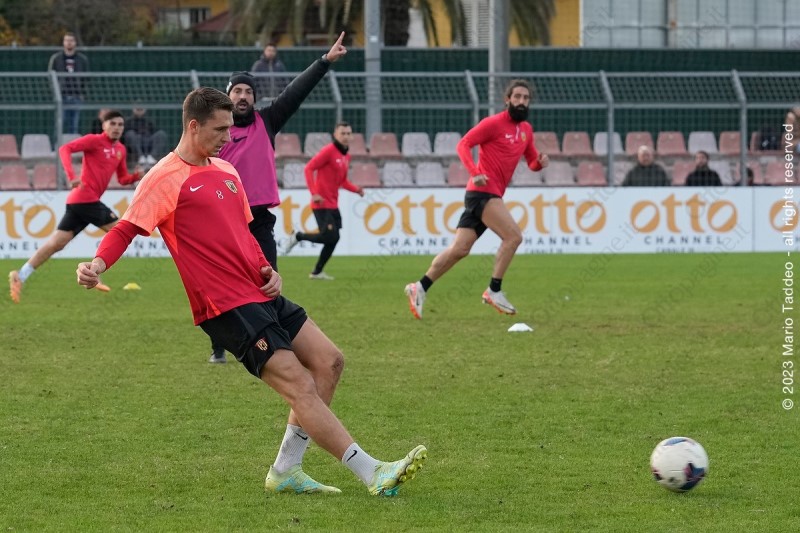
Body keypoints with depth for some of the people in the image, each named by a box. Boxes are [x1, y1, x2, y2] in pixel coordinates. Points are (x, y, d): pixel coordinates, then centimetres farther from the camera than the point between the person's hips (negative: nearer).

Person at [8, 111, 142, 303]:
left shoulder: (120, 149, 18)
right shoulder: (94, 140, -6)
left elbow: (122, 179, 24)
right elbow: (65, 149, -15)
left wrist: (135, 176, 2)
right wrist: (72, 176, -27)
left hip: (79, 201, 8)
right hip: (85, 197, -8)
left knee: (56, 243, 4)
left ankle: (20, 276, 1)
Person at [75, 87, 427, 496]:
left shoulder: (226, 171, 18)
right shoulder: (166, 178, -7)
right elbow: (127, 229, -15)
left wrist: (267, 270, 9)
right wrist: (98, 264, -33)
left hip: (261, 295, 9)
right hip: (228, 307, -9)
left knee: (328, 361, 6)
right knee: (299, 386, -13)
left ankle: (285, 470, 11)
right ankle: (373, 474, -14)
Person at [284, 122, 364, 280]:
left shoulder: (346, 157, 14)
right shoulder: (329, 151, -11)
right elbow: (309, 168, -16)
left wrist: (356, 189, 4)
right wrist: (314, 193, -23)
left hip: (333, 204, 8)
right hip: (322, 203, -8)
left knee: (333, 239, 6)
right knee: (329, 237, -14)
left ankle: (317, 272, 17)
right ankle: (298, 236, 7)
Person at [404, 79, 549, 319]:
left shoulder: (526, 129, 15)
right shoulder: (493, 123, -8)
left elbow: (531, 161, 24)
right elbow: (464, 144, -11)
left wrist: (540, 162, 0)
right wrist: (474, 172, -23)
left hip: (492, 196, 8)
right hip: (482, 191, -8)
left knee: (459, 249, 7)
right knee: (513, 236, -19)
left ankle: (420, 288, 13)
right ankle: (494, 291, -13)